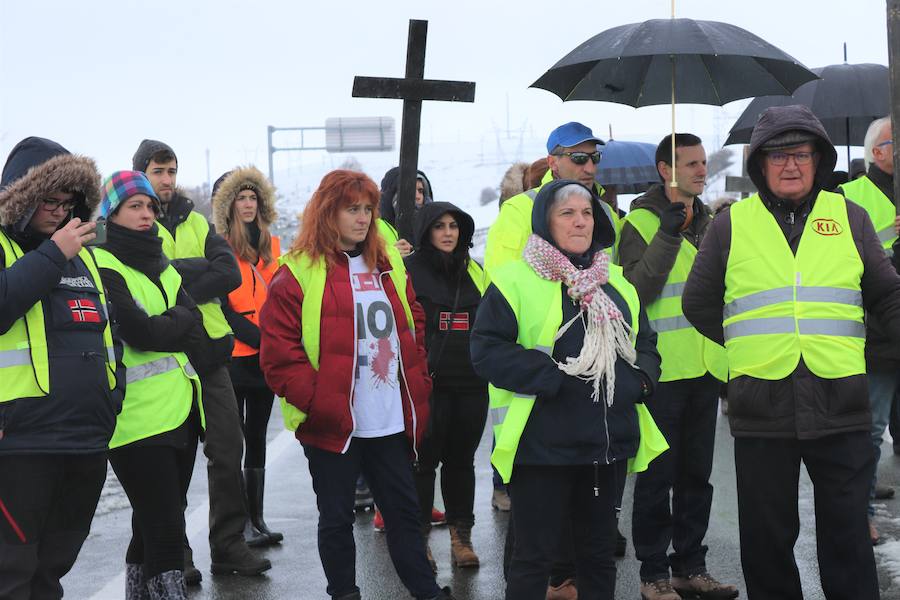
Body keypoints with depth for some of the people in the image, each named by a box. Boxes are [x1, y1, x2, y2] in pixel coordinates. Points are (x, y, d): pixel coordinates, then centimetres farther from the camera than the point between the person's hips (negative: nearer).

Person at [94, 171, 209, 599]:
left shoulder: (162, 269, 19)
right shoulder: (103, 267, -4)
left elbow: (197, 333, 8)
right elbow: (139, 330, -17)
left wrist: (160, 326, -9)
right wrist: (177, 323, 0)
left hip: (181, 411, 8)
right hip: (139, 418, -7)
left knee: (153, 529, 15)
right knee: (166, 532, -12)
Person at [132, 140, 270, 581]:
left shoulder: (196, 222, 13)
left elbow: (230, 274, -2)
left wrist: (180, 288, -13)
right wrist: (199, 269, -13)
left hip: (208, 348, 4)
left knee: (228, 449, 6)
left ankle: (228, 545, 17)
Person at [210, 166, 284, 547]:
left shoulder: (270, 244, 11)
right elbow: (220, 308, -11)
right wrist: (261, 339, -16)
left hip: (264, 356, 6)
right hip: (232, 357, -6)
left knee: (257, 438, 12)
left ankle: (256, 519, 19)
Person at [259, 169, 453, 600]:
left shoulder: (388, 265, 12)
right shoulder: (298, 274, -6)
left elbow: (414, 329, 18)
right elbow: (279, 354, -10)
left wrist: (418, 388, 8)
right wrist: (316, 400, -16)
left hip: (392, 421, 5)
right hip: (332, 426, -5)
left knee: (404, 509, 12)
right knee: (337, 516, 8)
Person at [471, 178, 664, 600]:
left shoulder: (616, 284, 13)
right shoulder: (516, 281, -7)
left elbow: (645, 343, 21)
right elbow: (487, 351, -13)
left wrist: (640, 380, 0)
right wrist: (553, 379, -20)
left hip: (606, 442, 6)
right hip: (541, 444, -6)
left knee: (599, 551, 17)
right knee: (535, 555, 2)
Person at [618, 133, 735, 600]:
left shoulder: (711, 223, 15)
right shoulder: (641, 222, -6)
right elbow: (634, 294, -19)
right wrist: (667, 236, -23)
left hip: (706, 369, 7)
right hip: (662, 368, -6)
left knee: (696, 473, 13)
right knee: (658, 475, 1)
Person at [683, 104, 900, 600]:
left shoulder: (849, 217, 9)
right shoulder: (732, 224, 6)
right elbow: (698, 303, 13)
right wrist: (749, 347, 9)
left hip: (840, 406, 0)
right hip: (760, 408, 0)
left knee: (847, 535, 7)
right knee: (767, 539, 10)